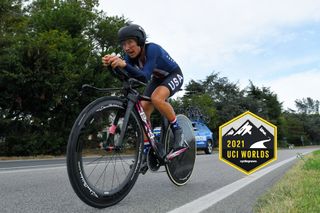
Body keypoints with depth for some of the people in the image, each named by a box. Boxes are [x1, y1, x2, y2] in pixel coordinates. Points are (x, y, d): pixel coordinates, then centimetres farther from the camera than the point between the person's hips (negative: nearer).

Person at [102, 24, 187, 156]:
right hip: (157, 79, 7)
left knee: (156, 98, -34)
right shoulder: (130, 56, -16)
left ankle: (178, 133, -16)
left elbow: (144, 77, -45)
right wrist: (111, 65, -47)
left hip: (173, 75, -7)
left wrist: (124, 65, -60)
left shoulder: (152, 49, -34)